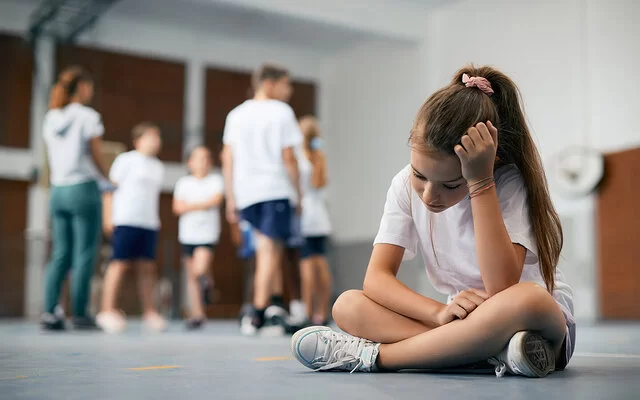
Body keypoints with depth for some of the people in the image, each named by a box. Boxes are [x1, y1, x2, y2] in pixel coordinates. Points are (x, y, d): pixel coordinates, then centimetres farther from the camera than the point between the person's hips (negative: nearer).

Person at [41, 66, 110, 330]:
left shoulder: (51, 118, 11)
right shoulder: (88, 117, -7)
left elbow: (51, 159, 14)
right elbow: (97, 159, -6)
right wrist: (107, 177, 12)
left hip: (58, 190, 6)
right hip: (83, 189, -6)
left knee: (61, 253, 8)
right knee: (85, 254, -1)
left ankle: (50, 311, 1)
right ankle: (80, 314, 0)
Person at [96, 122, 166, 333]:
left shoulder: (158, 167, 20)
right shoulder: (126, 160, 1)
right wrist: (109, 216, -8)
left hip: (149, 223, 6)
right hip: (126, 220, -6)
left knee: (147, 266, 3)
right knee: (120, 263, -7)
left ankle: (149, 311, 9)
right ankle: (108, 310, -4)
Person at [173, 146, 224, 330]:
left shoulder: (216, 180, 4)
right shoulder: (183, 182, 10)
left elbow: (216, 200, -11)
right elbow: (177, 207, 1)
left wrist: (190, 206, -7)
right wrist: (204, 205, -9)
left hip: (208, 233, -3)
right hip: (188, 234, 3)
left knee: (200, 270, -20)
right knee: (191, 276, 5)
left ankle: (207, 284, 14)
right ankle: (197, 314, 13)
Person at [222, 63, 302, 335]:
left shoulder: (236, 114, 15)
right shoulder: (281, 112, -1)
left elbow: (227, 159, 11)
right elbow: (288, 157, -6)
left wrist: (231, 200, 14)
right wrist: (298, 190, 3)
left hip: (244, 193, 5)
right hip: (275, 189, -5)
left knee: (263, 249, 16)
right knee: (272, 250, -4)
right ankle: (258, 315, -9)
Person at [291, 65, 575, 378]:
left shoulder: (509, 185, -18)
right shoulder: (406, 185, -6)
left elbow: (502, 289, -32)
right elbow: (376, 278, -13)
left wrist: (480, 182, -32)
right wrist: (439, 313, -31)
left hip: (543, 319, -4)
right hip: (466, 321, 4)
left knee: (526, 299, -40)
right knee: (347, 306, -14)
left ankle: (371, 355, -27)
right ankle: (494, 351, -28)